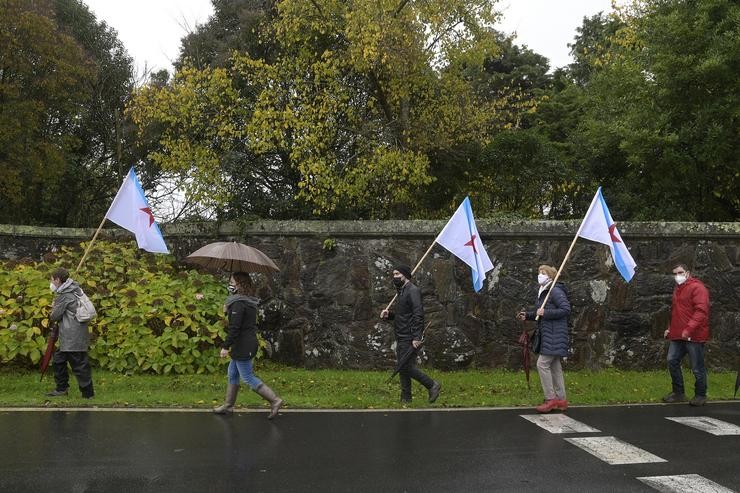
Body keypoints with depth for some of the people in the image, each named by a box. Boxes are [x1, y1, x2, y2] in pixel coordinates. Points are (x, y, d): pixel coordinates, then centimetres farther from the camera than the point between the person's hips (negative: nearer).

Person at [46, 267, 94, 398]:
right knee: (58, 359, 19)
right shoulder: (74, 289, 13)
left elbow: (55, 316, -10)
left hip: (73, 337, -10)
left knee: (79, 365, -4)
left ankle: (88, 393, 2)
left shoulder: (64, 295, -16)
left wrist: (52, 312, 11)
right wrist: (56, 307, 8)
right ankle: (62, 388, 27)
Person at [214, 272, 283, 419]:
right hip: (249, 344, 10)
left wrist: (226, 346, -19)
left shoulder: (238, 303, -19)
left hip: (243, 348, -10)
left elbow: (234, 327, -24)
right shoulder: (249, 301, 10)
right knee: (232, 374, 19)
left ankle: (275, 401, -2)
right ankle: (228, 405, 28)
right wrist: (228, 310, 14)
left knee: (248, 378, -3)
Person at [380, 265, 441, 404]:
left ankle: (432, 385, 2)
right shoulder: (402, 291, 19)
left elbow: (418, 315, -21)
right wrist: (389, 314, 8)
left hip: (409, 338, -10)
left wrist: (416, 337, -28)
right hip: (401, 338, 10)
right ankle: (405, 398, 17)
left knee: (407, 366, -11)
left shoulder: (413, 291, -13)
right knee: (402, 367, 11)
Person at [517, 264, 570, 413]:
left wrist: (545, 313, -21)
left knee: (542, 364, -11)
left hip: (554, 336, -10)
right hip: (547, 335, 10)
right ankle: (561, 400, 18)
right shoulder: (542, 292, 16)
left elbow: (566, 309, -20)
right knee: (555, 367, 12)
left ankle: (550, 399, -4)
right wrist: (527, 315, 10)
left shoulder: (555, 291, -14)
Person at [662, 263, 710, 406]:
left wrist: (689, 329, -25)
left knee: (697, 368, 0)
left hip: (693, 336, -9)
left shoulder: (697, 287, -10)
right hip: (678, 335, 9)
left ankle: (700, 395, 15)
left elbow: (701, 311, -20)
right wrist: (671, 328, 19)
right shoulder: (677, 290, 20)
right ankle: (678, 393, 18)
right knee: (672, 362, 7)